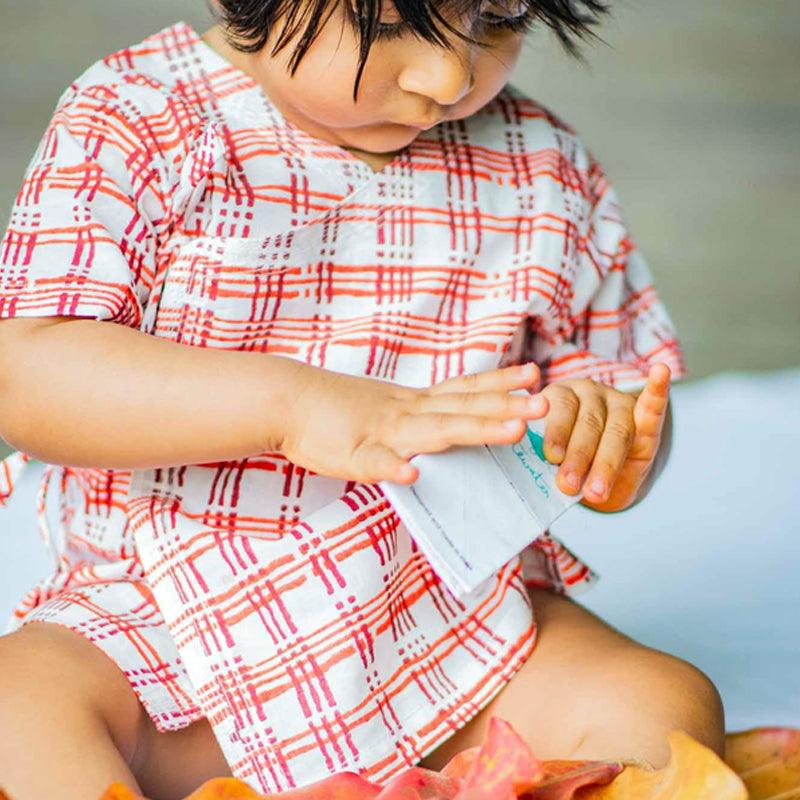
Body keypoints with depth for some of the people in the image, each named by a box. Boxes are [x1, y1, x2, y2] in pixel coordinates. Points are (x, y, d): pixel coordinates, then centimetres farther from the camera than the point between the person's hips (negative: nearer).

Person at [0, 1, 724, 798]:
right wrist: (290, 402, -31)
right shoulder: (134, 127, -8)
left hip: (456, 623, 2)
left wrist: (607, 441, -15)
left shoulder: (546, 173, 3)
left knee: (667, 711, -21)